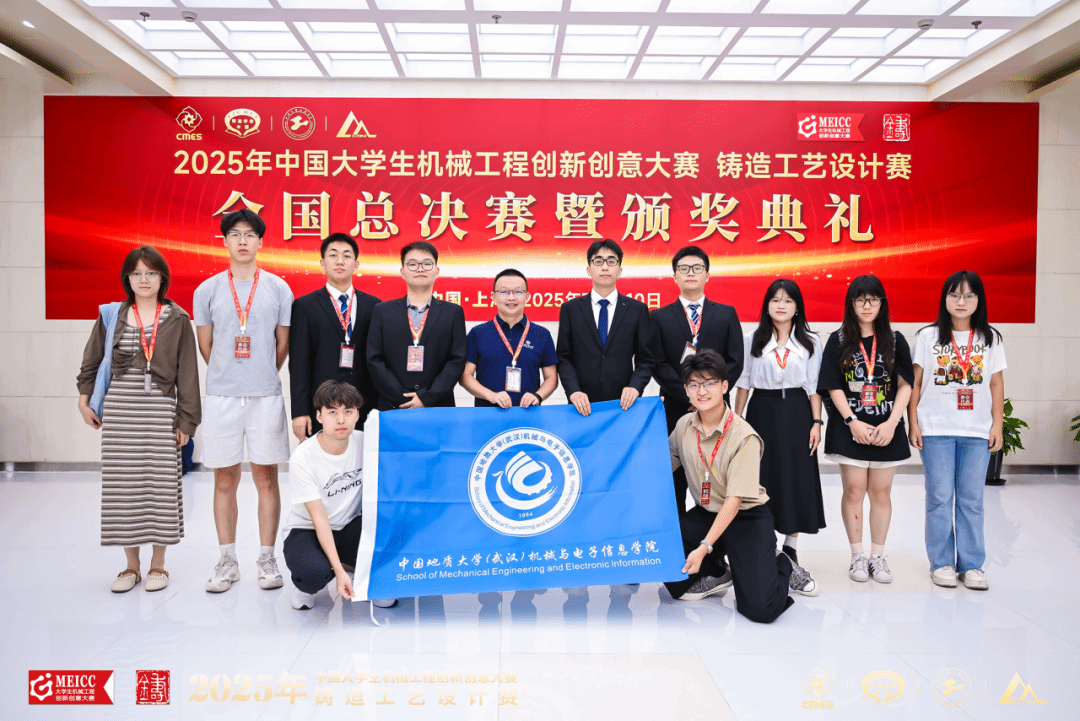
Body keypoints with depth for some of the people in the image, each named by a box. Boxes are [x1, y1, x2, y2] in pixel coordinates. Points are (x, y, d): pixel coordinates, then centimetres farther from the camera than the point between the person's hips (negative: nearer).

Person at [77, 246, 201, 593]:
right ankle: (131, 566, 17)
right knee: (122, 485, 4)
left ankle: (158, 565, 15)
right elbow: (91, 362, 18)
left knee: (161, 483, 0)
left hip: (160, 412, -2)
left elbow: (187, 372, 0)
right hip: (118, 412, 2)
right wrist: (84, 400, 14)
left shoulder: (177, 319, 1)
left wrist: (186, 420, -3)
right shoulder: (111, 316, 6)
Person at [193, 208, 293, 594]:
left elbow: (282, 345, 9)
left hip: (265, 395, 0)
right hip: (222, 396, 1)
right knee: (225, 480, 6)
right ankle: (227, 561, 17)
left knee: (266, 477, 4)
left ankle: (266, 558, 14)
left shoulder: (278, 288, 3)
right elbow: (205, 346, 11)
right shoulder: (207, 290, 4)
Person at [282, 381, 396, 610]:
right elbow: (319, 518, -22)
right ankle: (309, 585, 4)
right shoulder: (302, 457, -21)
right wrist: (339, 571, -28)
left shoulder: (365, 443, -10)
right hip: (307, 531, -3)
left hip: (349, 529, 3)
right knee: (314, 572, -36)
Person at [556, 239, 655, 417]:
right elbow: (564, 358, 4)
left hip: (624, 404, 0)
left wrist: (635, 387, -12)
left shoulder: (638, 310, 8)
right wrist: (573, 391, -11)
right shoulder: (570, 309, 8)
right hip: (583, 406, 0)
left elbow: (645, 359, 6)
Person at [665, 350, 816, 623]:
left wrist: (704, 547, -30)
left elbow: (734, 500, -24)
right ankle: (716, 574, 7)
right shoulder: (683, 426, -2)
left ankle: (780, 566, 15)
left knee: (760, 608, -21)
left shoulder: (744, 436, -19)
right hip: (705, 513, 5)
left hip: (747, 518, -5)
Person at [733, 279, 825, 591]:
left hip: (797, 412, 0)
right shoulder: (753, 339, 6)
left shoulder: (810, 342, 6)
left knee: (796, 477, 2)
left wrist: (816, 422, -3)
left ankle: (790, 547, 14)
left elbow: (814, 386, 4)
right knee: (761, 475, 0)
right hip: (762, 410, 0)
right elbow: (743, 382, 6)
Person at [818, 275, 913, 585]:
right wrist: (852, 422, -11)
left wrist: (891, 423, -9)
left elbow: (905, 385, 2)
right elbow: (834, 388, 0)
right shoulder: (838, 341, 3)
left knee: (881, 492, 6)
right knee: (854, 491, 0)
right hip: (850, 428, -1)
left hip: (887, 429, 1)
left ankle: (878, 556, 15)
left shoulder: (895, 340, 6)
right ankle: (858, 556, 11)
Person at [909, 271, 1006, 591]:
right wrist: (913, 423, -2)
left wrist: (997, 425, 3)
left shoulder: (991, 338, 7)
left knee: (972, 500, 5)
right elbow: (915, 383, 3)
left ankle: (972, 565, 15)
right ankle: (941, 563, 13)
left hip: (977, 432, 1)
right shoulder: (927, 337, 2)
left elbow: (997, 385, 8)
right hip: (936, 430, -1)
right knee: (940, 498, 3)